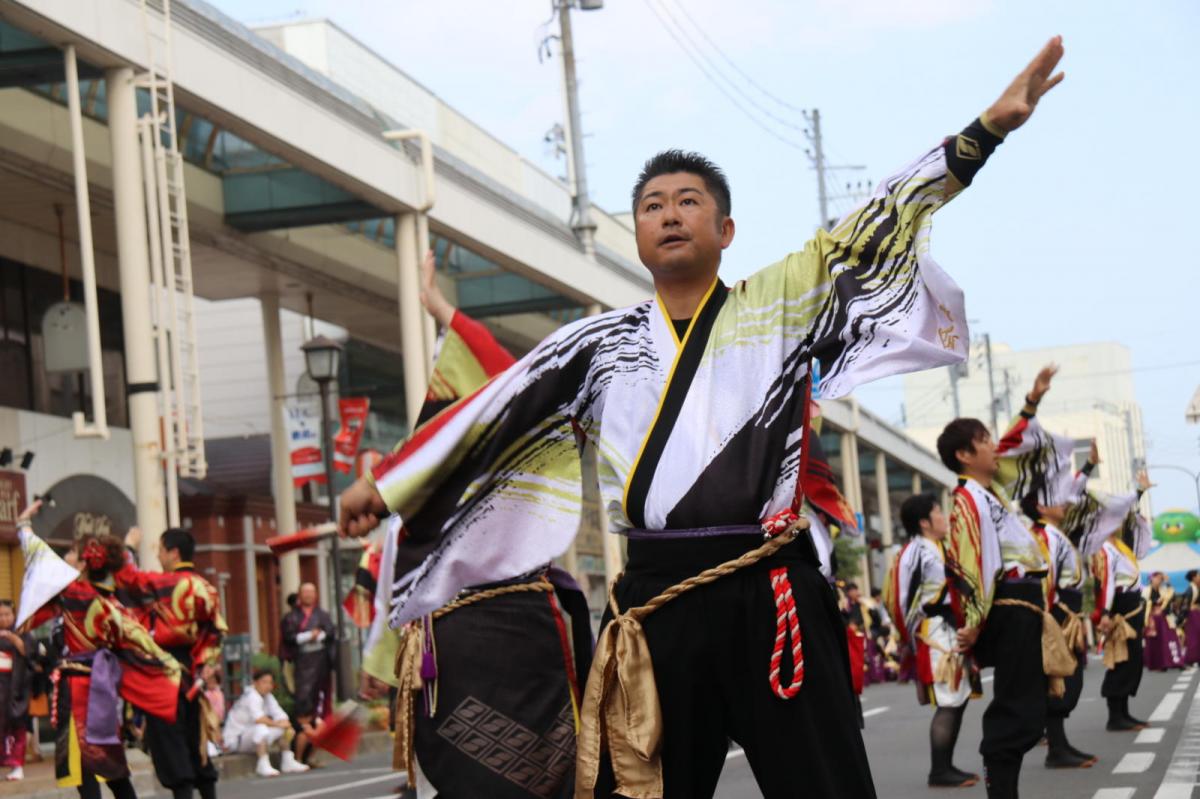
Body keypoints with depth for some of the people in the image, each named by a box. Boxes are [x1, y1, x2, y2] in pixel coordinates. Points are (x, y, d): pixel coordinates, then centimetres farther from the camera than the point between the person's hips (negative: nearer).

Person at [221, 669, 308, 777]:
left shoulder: (268, 696, 8)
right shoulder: (251, 696, -20)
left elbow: (280, 716, 1)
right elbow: (258, 718, -36)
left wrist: (285, 724, -20)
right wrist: (277, 724, -29)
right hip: (235, 739, -9)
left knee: (284, 729, 3)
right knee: (261, 728, -36)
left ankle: (288, 762, 1)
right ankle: (263, 765, -34)